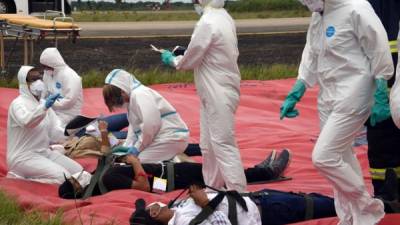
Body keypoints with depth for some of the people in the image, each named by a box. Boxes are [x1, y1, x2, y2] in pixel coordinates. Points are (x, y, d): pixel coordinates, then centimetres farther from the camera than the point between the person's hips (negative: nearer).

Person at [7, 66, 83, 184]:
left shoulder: (43, 103, 14)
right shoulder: (18, 104, -13)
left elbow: (55, 132, 8)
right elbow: (27, 122, -36)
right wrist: (45, 107, -50)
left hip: (44, 152, 9)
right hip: (23, 157, -9)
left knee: (78, 171, 2)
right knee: (63, 178, -23)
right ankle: (22, 178, -6)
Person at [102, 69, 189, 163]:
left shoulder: (139, 94, -14)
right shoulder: (133, 97, 18)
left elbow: (151, 124, -24)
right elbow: (134, 127, 17)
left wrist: (137, 148, -14)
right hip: (160, 138, 10)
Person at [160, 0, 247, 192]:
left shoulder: (207, 23, -21)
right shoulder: (223, 17, 6)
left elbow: (190, 60, -12)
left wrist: (172, 60, 7)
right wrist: (185, 54, 10)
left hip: (218, 94, -9)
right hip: (216, 92, 9)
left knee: (223, 144, -5)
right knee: (208, 145, 16)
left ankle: (239, 194, -3)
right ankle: (213, 189, 25)